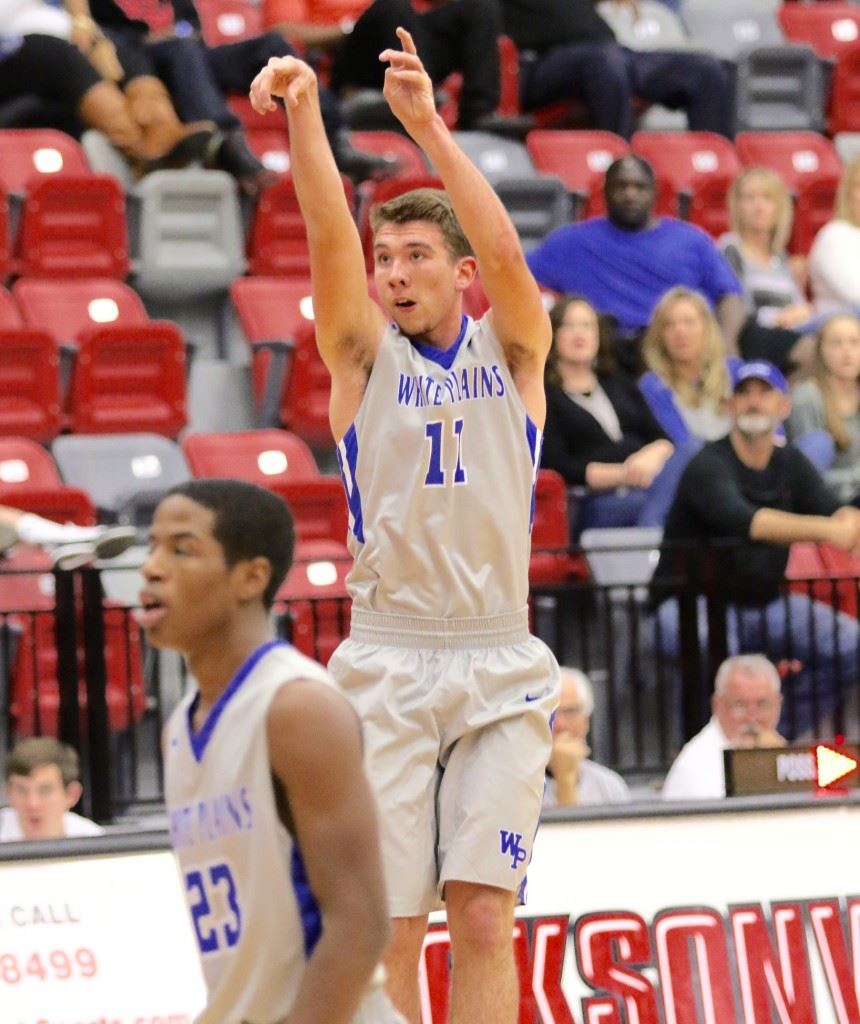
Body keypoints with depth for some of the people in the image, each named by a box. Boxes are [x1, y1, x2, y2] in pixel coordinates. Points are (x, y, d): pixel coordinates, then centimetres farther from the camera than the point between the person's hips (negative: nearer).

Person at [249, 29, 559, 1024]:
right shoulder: (364, 352, 7)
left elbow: (503, 250, -12)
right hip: (387, 663, 0)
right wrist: (303, 113, -25)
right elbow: (329, 239, -9)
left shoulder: (512, 348, 7)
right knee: (387, 927, -4)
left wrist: (428, 125, -24)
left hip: (498, 665, 0)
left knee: (483, 914, -6)